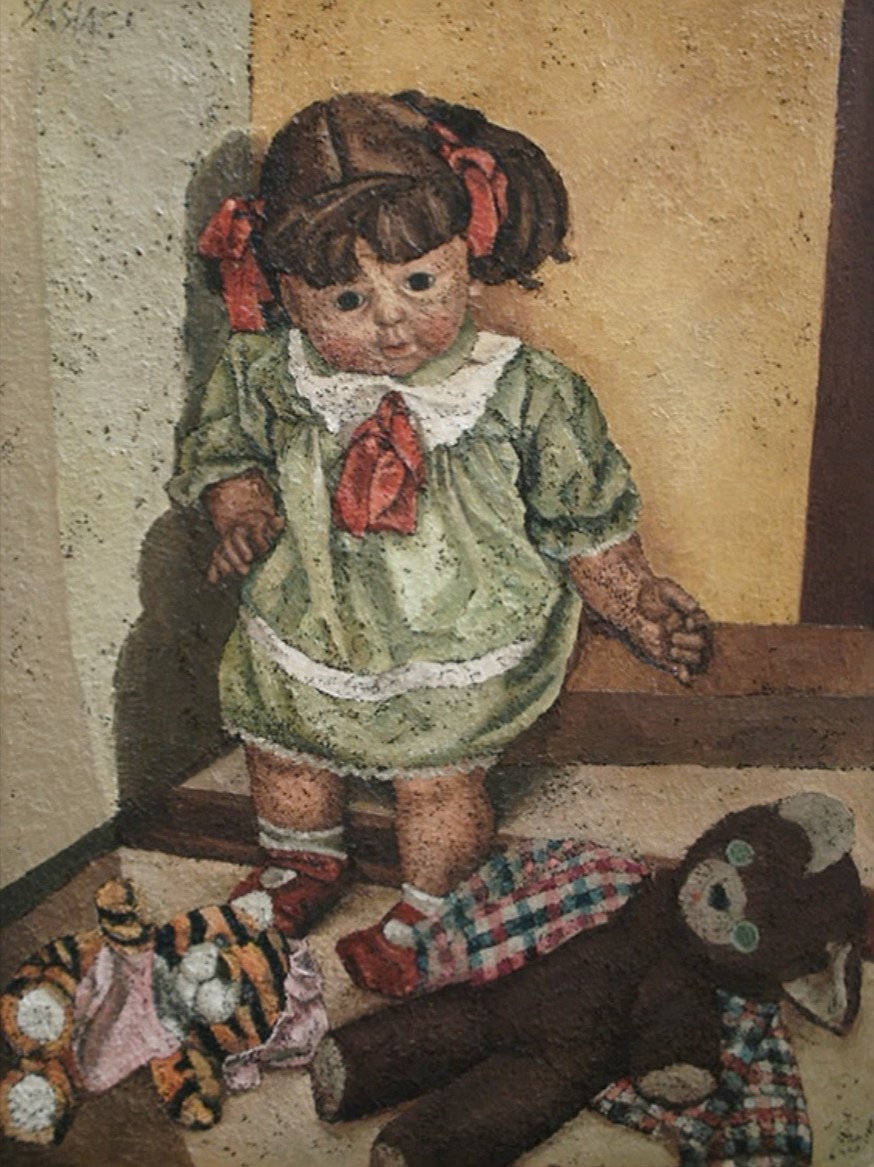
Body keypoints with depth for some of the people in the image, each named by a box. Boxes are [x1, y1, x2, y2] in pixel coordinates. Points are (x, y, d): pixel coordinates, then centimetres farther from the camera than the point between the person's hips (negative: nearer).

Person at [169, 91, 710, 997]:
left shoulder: (528, 396, -20)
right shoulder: (266, 378, -16)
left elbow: (587, 521, -7)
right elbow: (223, 450, 3)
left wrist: (644, 608, -3)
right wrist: (240, 512, -17)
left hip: (458, 657, -3)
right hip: (304, 639, 4)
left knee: (438, 786, 10)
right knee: (284, 760, 24)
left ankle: (429, 917, 41)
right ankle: (304, 862, 57)